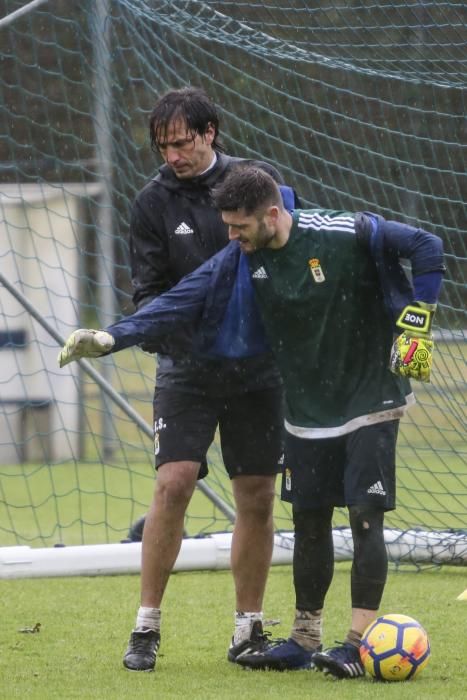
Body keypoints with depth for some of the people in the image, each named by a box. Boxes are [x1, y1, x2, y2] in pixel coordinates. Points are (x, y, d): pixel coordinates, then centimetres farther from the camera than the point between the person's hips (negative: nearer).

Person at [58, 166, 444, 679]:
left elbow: (427, 249, -12)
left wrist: (416, 324, -15)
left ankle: (359, 643, -6)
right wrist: (109, 338, -18)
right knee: (309, 521, 9)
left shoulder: (347, 234, -19)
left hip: (369, 402, -5)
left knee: (365, 515, -9)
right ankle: (304, 641, 19)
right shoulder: (240, 260, -5)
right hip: (307, 408, 5)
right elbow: (181, 304, -8)